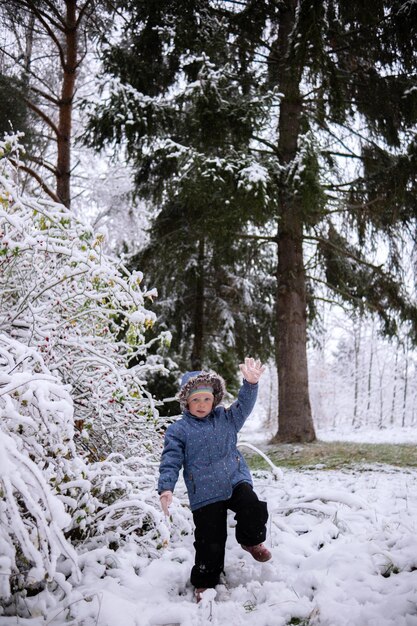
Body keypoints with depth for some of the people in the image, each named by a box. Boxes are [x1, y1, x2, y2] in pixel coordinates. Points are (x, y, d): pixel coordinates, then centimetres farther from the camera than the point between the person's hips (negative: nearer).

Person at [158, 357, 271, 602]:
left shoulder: (225, 418, 10)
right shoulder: (178, 430, 0)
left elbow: (244, 406, -2)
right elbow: (171, 461, -4)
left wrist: (251, 383, -21)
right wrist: (166, 488, -18)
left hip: (236, 481, 2)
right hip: (205, 494, -2)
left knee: (254, 510, -23)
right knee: (210, 541, 1)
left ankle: (251, 541, 10)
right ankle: (204, 583, 24)